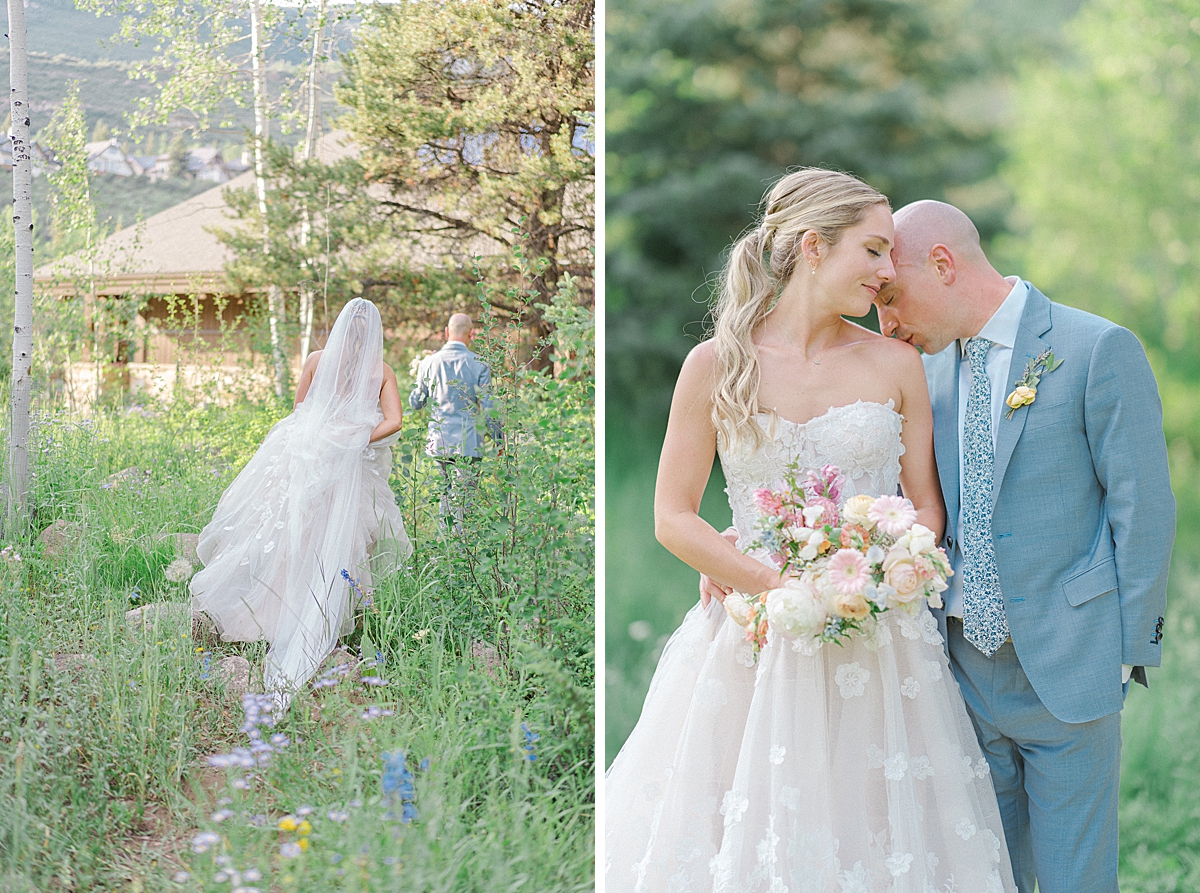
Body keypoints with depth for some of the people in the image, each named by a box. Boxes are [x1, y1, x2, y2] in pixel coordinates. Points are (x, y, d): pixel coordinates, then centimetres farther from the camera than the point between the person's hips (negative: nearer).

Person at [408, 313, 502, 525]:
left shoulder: (429, 362, 1)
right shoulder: (478, 365, -7)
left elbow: (415, 403, 11)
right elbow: (488, 409, -7)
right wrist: (498, 440, 6)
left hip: (438, 442, 3)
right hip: (468, 444, -3)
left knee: (445, 495, 15)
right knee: (463, 501, 1)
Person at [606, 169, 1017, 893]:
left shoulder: (896, 364, 3)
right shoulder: (719, 364, -3)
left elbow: (927, 504, 8)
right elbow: (673, 516, -2)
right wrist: (781, 586, -14)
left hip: (877, 643, 2)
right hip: (752, 638, -1)